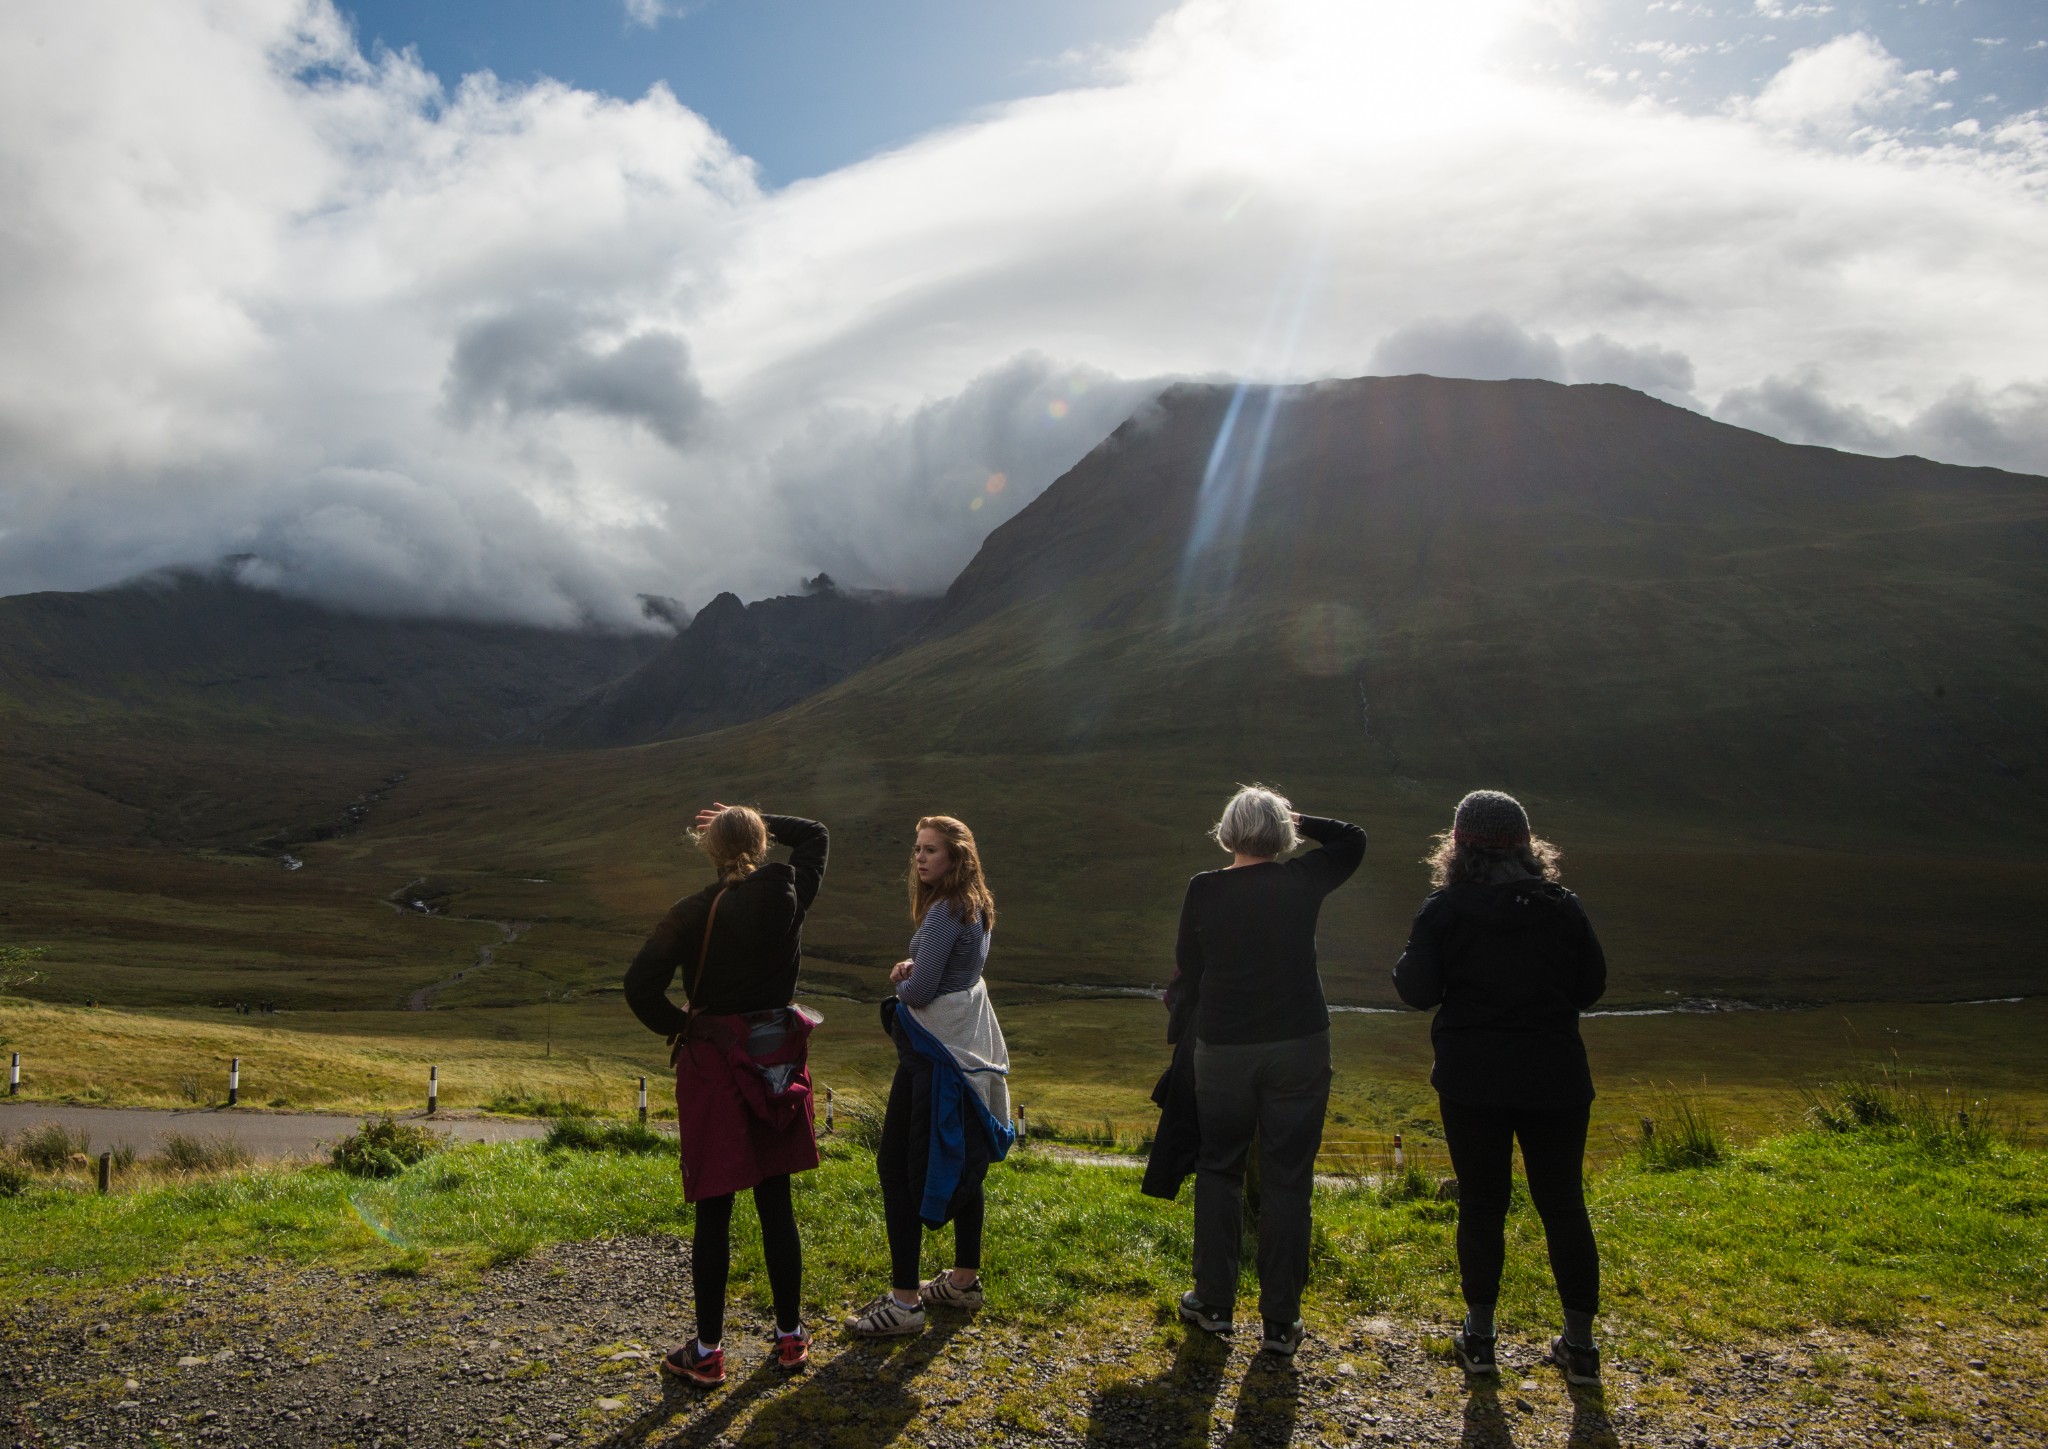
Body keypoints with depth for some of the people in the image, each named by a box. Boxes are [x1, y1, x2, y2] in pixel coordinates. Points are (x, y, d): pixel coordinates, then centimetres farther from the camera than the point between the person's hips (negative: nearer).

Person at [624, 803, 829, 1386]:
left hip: (713, 1062, -3)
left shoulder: (692, 914, -12)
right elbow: (815, 834, 16)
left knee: (713, 1213, 6)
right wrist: (754, 820, 11)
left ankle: (708, 1351, 15)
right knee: (776, 1205, 14)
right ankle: (790, 1335, 24)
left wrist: (679, 1028, -2)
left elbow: (640, 987, -18)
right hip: (779, 1061, 3)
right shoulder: (790, 893, -4)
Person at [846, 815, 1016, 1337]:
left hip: (935, 1051, -10)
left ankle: (904, 1300, -2)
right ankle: (965, 1279, 28)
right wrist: (911, 970, 1)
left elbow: (920, 991, -22)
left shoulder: (945, 912, -20)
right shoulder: (975, 908, 9)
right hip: (969, 1048, 10)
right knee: (961, 1162, 17)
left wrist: (902, 981, 0)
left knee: (897, 1164, -5)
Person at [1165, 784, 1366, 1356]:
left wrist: (1179, 1030, 17)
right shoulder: (1302, 881, -4)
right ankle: (1280, 1321, 11)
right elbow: (1353, 840, 16)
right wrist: (1302, 823, 13)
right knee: (1286, 1181, 6)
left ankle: (1214, 1303, 21)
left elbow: (1187, 973, 4)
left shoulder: (1203, 890, -5)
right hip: (1300, 1047, 0)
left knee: (1218, 1171, 15)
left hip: (1222, 1050, 0)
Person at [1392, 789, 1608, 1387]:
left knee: (1481, 1203, 10)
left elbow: (1418, 990, -10)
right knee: (1564, 1204, 11)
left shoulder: (1445, 909, -8)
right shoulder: (1563, 906, -2)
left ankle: (1479, 1337, 17)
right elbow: (1592, 985, 6)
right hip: (1556, 1079, 2)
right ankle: (1580, 1344, 18)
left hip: (1472, 1081, -1)